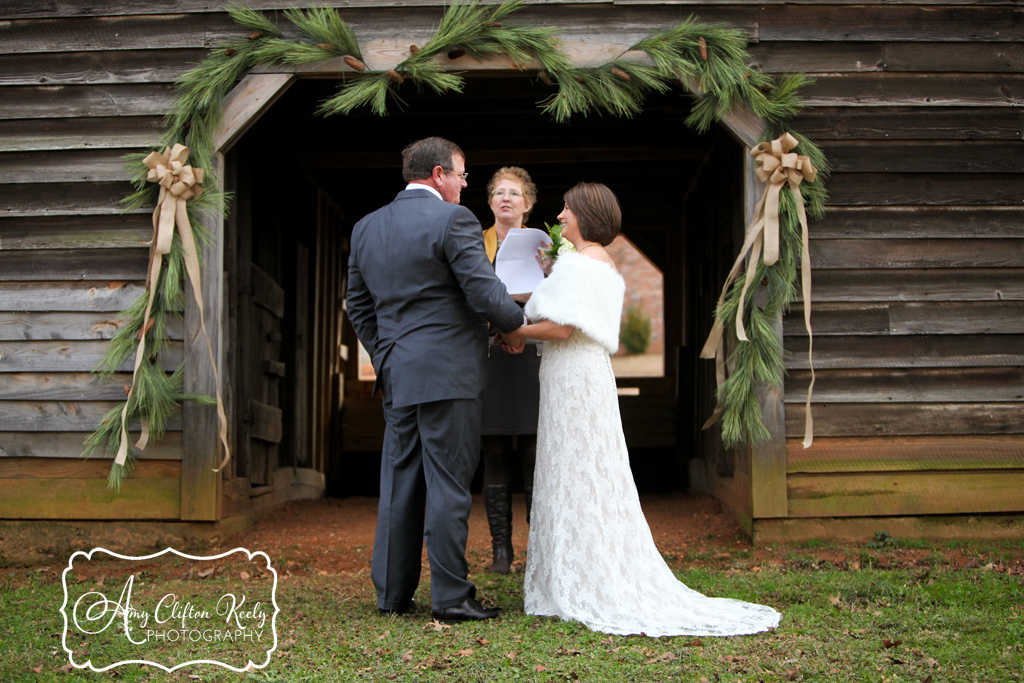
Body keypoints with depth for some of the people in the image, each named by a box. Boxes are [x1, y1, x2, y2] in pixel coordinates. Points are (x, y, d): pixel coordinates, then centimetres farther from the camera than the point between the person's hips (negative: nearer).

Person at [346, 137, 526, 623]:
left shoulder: (366, 228, 12)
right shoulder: (452, 219, -10)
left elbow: (358, 305, 16)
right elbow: (485, 293, -13)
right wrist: (518, 323, 5)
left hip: (396, 377, 7)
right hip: (448, 373, -7)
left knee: (399, 483, 11)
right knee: (448, 484, -2)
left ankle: (392, 592, 17)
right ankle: (451, 596, 3)